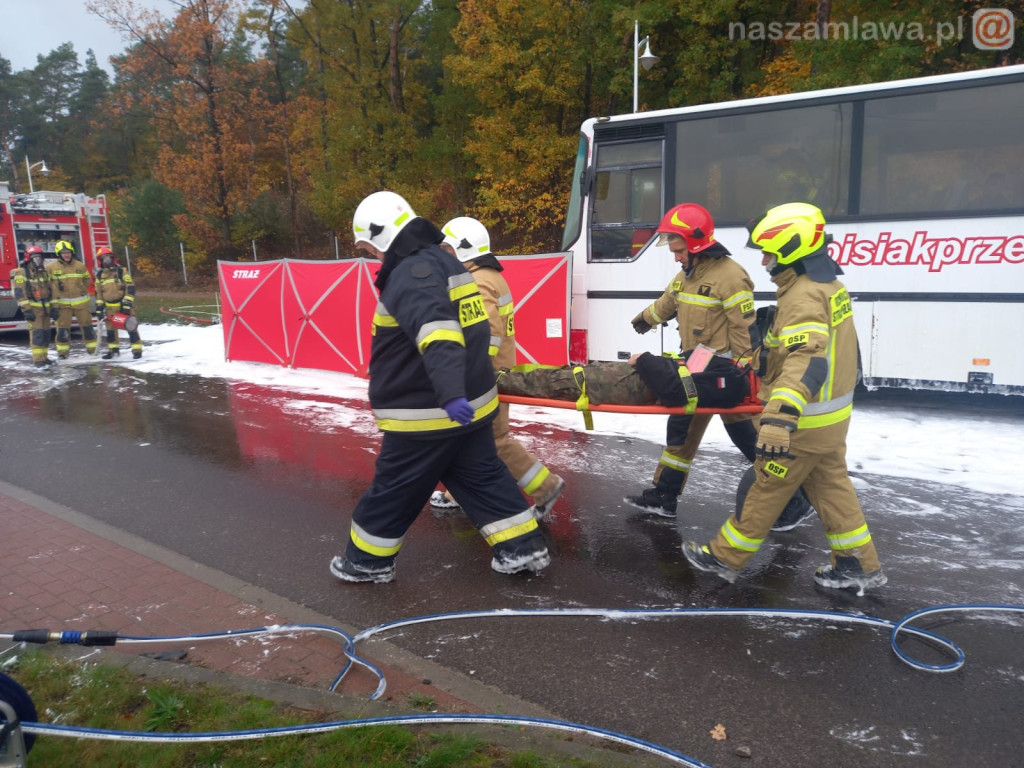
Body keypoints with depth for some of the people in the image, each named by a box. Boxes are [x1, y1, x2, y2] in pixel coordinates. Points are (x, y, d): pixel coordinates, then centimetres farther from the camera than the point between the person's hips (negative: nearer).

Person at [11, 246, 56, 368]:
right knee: (37, 333, -12)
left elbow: (50, 289, 18)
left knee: (45, 332, 8)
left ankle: (44, 357, 17)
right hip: (33, 307, -7)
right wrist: (26, 310, -21)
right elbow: (19, 293, -15)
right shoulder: (21, 273, -9)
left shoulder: (43, 272, 12)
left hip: (45, 307, 7)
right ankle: (38, 360, -12)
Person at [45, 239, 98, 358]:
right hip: (62, 302, -1)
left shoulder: (80, 265, 1)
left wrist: (82, 290, 6)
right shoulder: (51, 267, -4)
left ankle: (92, 348, 20)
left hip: (80, 301, 2)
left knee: (86, 324, 9)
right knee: (63, 327, 1)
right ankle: (63, 351, 10)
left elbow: (87, 279, 14)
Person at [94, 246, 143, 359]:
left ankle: (137, 349, -4)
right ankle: (113, 349, 21)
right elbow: (98, 293, 13)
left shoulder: (122, 271, -4)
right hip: (110, 307, 5)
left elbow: (130, 288, -9)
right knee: (110, 328, 9)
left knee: (131, 327, -8)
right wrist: (99, 308, 7)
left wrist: (127, 304, -16)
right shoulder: (100, 275, 9)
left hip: (123, 305, -5)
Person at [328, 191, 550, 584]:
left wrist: (450, 392, -50)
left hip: (428, 413, -9)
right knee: (481, 476, 18)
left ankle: (368, 561, 25)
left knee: (393, 488, 8)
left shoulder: (412, 273, -20)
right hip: (472, 405, 9)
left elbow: (436, 330, -38)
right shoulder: (441, 261, 12)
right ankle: (525, 547, 22)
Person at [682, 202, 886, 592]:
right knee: (831, 484, 19)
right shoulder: (829, 284, 7)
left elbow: (807, 360, -41)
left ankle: (725, 556, 19)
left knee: (767, 488, 4)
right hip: (832, 414, 9)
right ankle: (859, 564, 28)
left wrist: (781, 416, -53)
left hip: (807, 421, -9)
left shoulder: (803, 297, -25)